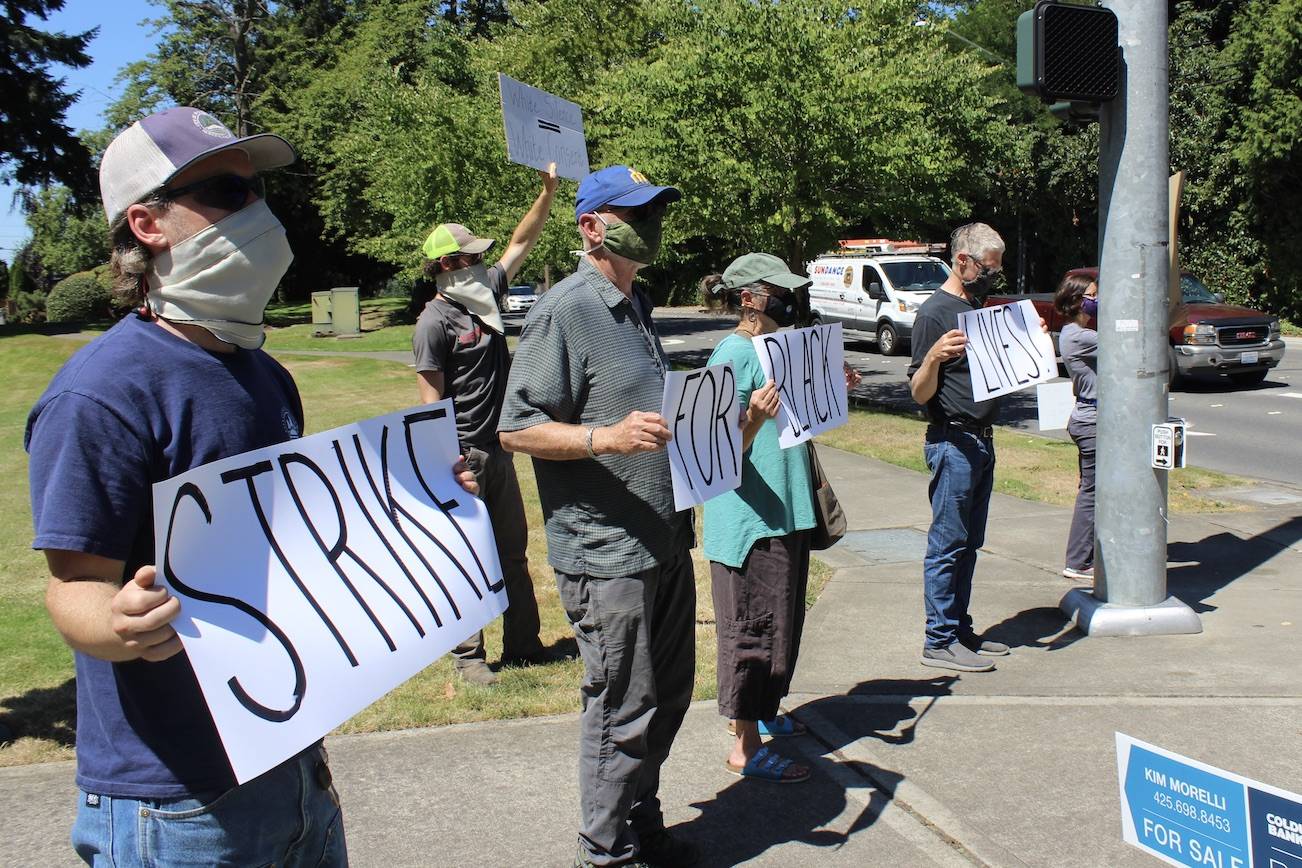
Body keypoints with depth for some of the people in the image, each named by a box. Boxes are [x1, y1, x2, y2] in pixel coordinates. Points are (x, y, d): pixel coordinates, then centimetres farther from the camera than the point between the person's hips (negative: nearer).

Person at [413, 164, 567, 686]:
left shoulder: (486, 296, 9)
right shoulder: (436, 321, -13)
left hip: (498, 451, 8)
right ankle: (468, 656, 11)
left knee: (513, 551, 15)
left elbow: (521, 243, 18)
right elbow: (432, 402, -15)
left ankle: (522, 645, 26)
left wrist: (549, 190, 11)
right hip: (464, 456, -8)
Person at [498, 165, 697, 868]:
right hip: (606, 553, -9)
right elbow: (517, 427, -18)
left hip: (665, 543, 9)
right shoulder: (565, 310, -14)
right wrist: (608, 436, -29)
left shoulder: (635, 307, 15)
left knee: (668, 697, 19)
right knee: (623, 715, 2)